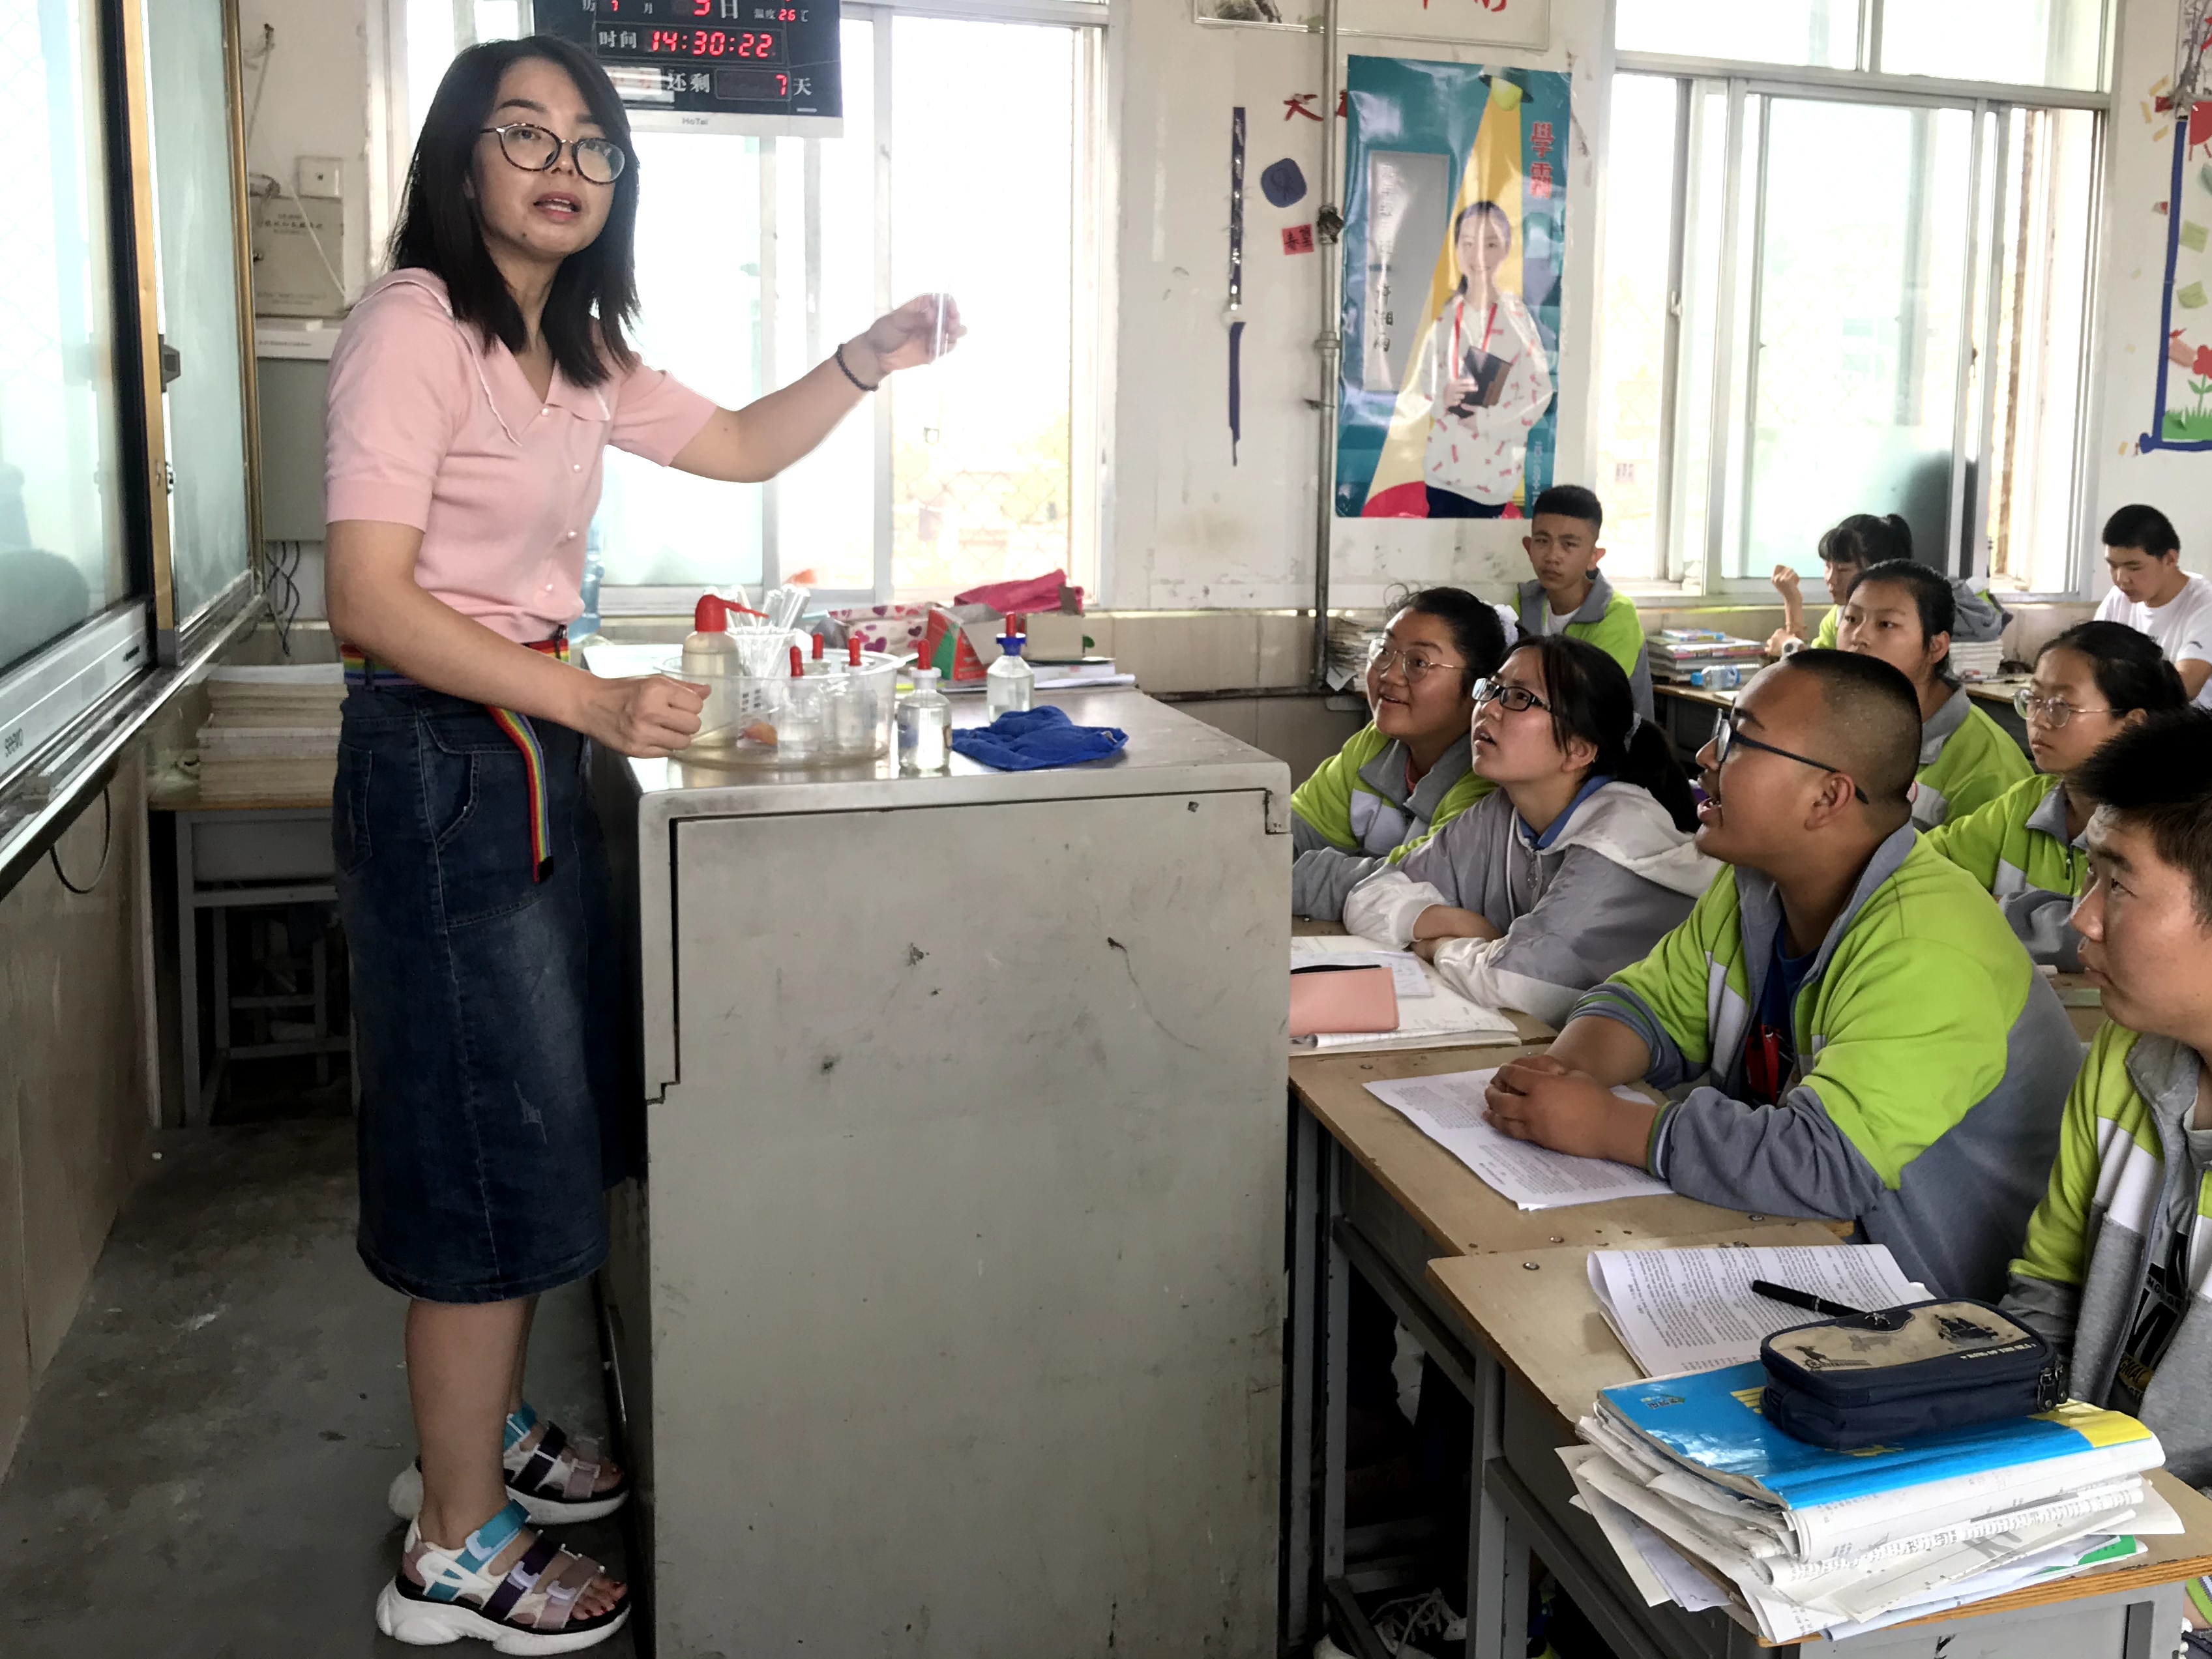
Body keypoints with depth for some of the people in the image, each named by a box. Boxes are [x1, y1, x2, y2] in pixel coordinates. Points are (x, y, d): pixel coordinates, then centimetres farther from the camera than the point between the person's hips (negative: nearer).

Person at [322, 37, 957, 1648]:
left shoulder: (574, 348, 12)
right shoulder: (412, 325, -15)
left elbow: (741, 446, 20)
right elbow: (370, 601, -21)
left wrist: (866, 361, 5)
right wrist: (593, 706, -28)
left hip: (532, 748, 9)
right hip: (437, 758, -9)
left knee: (539, 1120, 17)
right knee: (495, 1139, -2)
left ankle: (477, 1433, 37)